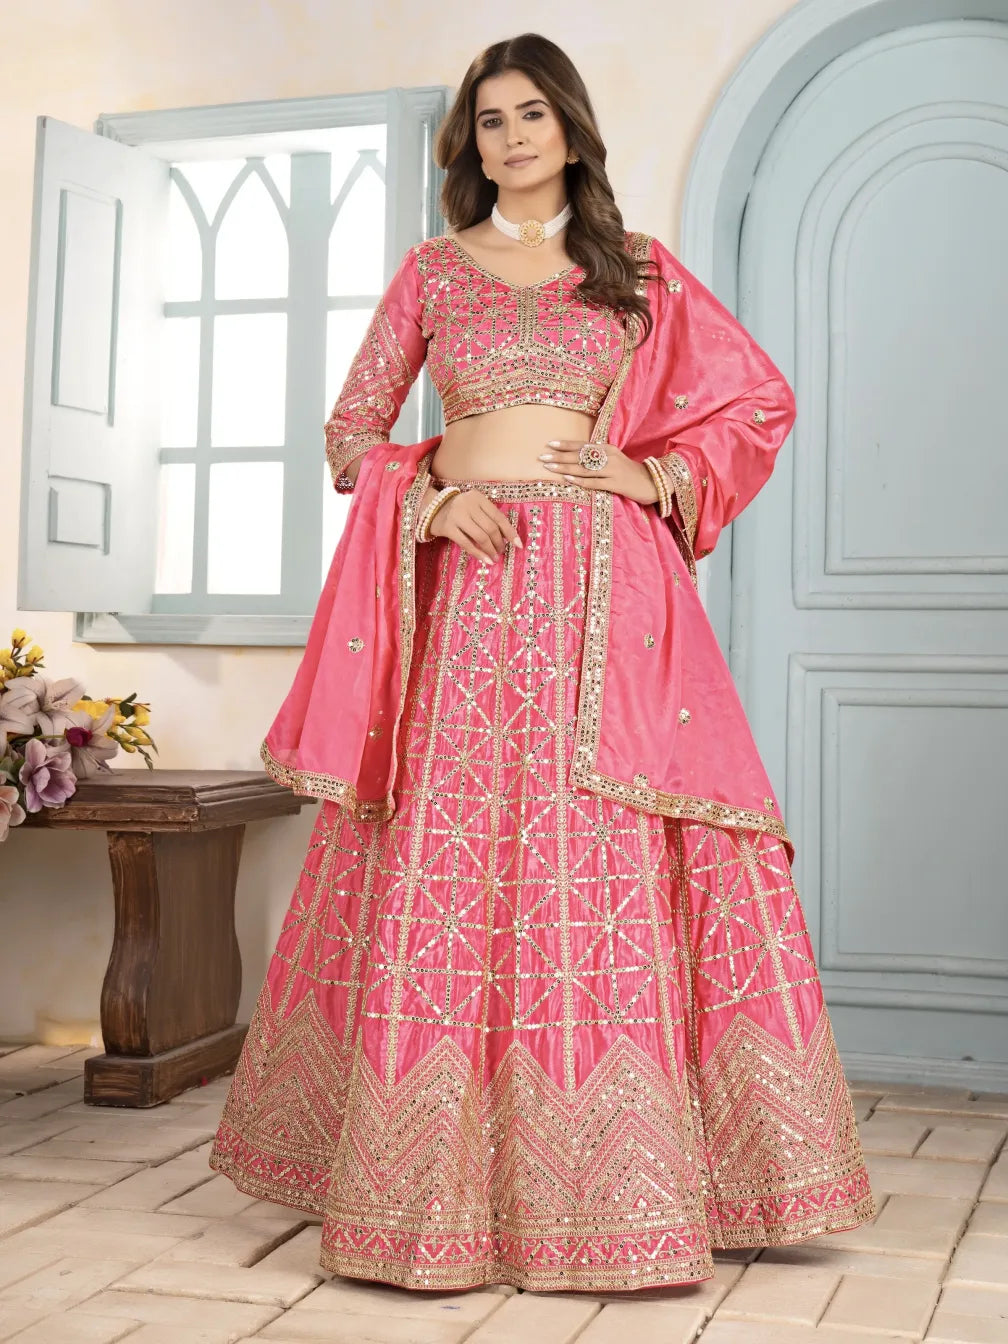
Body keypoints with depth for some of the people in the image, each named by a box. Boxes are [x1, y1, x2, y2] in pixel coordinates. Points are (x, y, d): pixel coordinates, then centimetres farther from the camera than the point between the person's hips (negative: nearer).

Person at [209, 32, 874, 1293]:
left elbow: (762, 399, 16)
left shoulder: (639, 273, 14)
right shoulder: (432, 270, 15)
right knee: (447, 860, -3)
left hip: (604, 584, 0)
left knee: (607, 863, -5)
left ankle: (610, 1181, 6)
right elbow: (350, 428, 12)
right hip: (470, 580, 0)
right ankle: (433, 1178, 7)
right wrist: (429, 492, -7)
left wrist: (656, 474, 0)